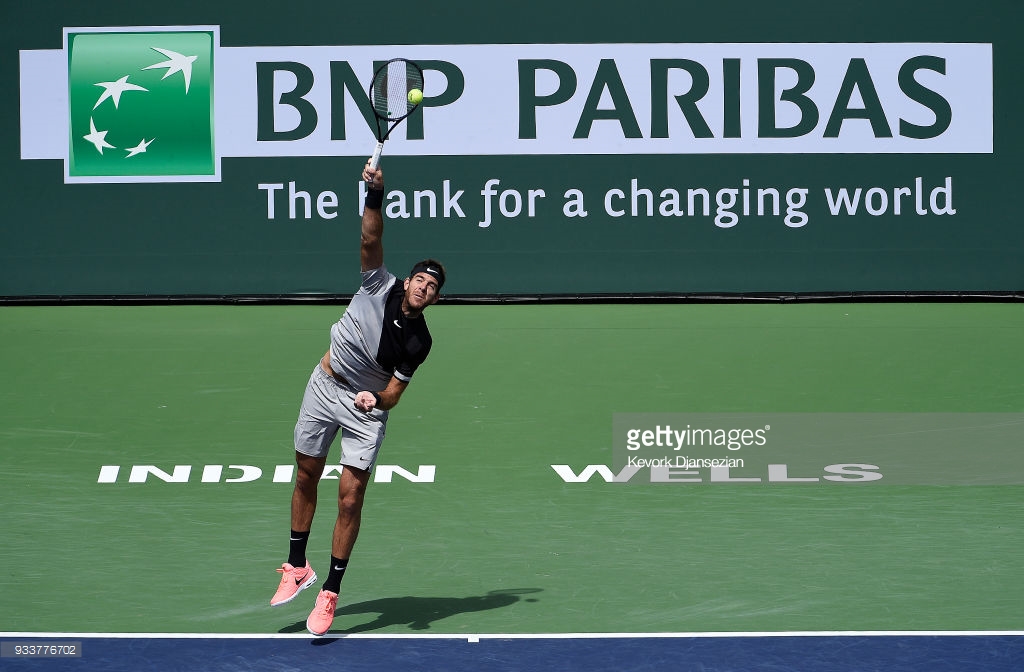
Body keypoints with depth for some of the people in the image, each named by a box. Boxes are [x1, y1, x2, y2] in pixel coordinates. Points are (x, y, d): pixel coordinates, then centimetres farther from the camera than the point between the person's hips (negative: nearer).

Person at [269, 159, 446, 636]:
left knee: (350, 497, -9)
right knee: (306, 477, 11)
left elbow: (394, 393, -10)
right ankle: (297, 568, 28)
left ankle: (329, 593, 0)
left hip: (367, 406, -2)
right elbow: (370, 241, -24)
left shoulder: (418, 342, -12)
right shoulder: (381, 286, -11)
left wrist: (377, 400, -32)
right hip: (325, 386, 2)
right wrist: (376, 196, -38)